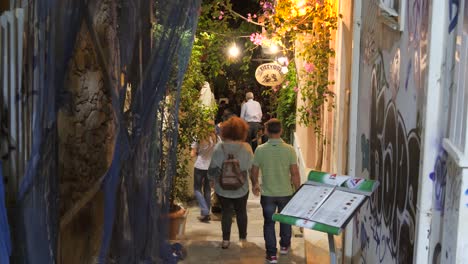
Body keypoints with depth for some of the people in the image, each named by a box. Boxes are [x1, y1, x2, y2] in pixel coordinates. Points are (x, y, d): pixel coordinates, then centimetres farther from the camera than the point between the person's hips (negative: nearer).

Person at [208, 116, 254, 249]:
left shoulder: (219, 147, -15)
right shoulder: (246, 148, -15)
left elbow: (213, 168, -8)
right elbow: (252, 167, -6)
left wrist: (212, 179, 10)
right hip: (241, 188, 0)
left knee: (226, 211, 15)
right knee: (241, 211, 18)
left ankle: (226, 240, 19)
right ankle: (242, 239, 29)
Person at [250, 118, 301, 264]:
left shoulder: (260, 150, -11)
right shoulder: (289, 149, -13)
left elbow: (254, 172, -3)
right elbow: (295, 173, -11)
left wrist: (255, 185, 17)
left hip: (267, 193, -1)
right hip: (286, 192, 1)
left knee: (269, 223, 13)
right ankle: (284, 246, 41)